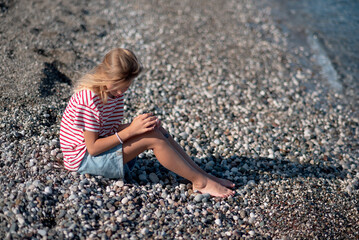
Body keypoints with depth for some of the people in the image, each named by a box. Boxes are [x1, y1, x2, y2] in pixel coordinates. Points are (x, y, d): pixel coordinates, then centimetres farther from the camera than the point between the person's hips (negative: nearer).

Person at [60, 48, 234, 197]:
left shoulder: (115, 91, 1)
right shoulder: (88, 99, -27)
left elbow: (114, 129, 3)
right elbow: (92, 148, -25)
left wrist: (137, 125, -16)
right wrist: (130, 130, -26)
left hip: (101, 147, 9)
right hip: (84, 159, -9)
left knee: (154, 128, -4)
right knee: (153, 138, -20)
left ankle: (202, 174, -4)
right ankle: (201, 182, -12)